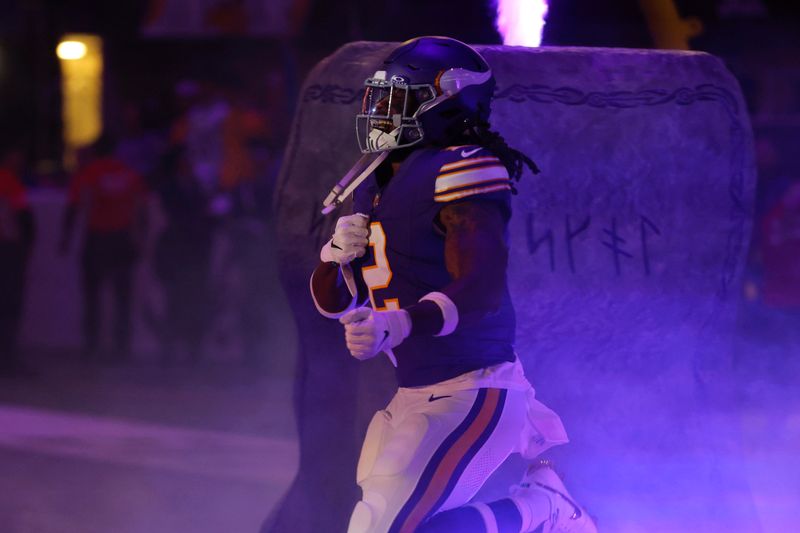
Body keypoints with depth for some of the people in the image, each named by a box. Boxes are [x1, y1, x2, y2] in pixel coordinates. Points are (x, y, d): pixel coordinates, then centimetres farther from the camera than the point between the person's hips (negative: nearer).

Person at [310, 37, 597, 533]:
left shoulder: (458, 173, -16)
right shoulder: (376, 186, 12)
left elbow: (482, 289, -27)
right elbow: (332, 300, 15)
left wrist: (401, 325, -41)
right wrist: (338, 254, -7)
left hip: (471, 394, -9)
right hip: (416, 396, 9)